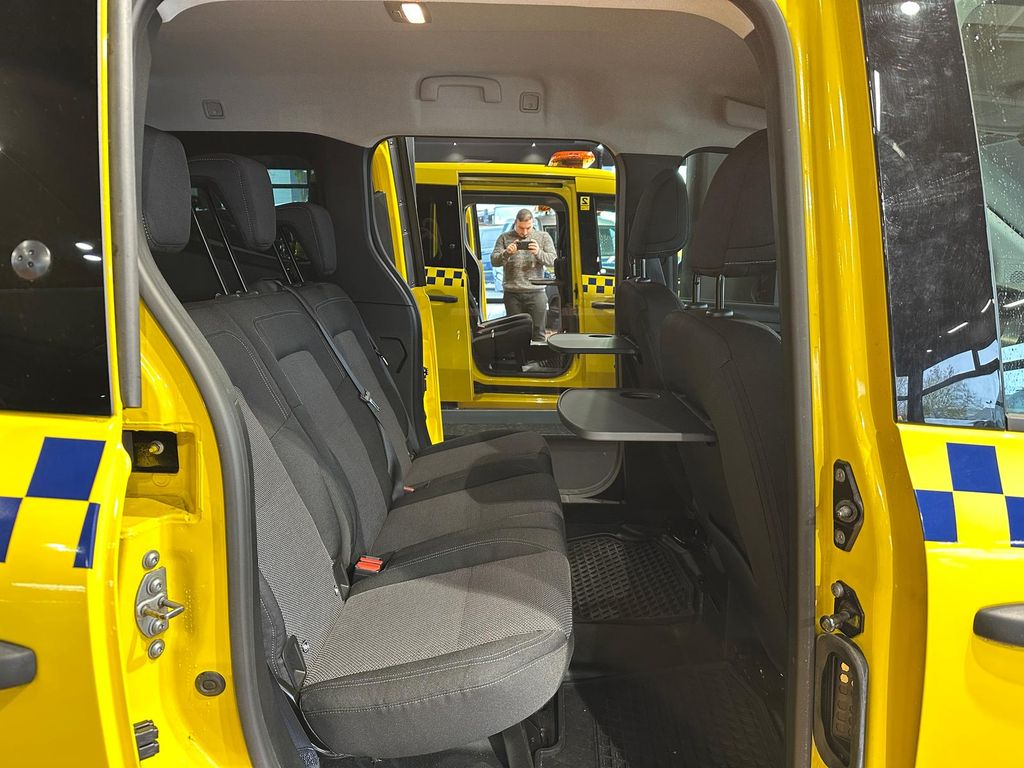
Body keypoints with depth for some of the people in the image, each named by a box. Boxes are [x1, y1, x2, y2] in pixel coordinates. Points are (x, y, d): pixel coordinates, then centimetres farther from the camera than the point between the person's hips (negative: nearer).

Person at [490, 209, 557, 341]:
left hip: (535, 292, -1)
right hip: (512, 294, 1)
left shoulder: (543, 237, 9)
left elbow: (553, 261, 1)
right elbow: (494, 261, 3)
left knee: (537, 334, -1)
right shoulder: (504, 238, 9)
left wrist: (539, 253, -18)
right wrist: (506, 253, -17)